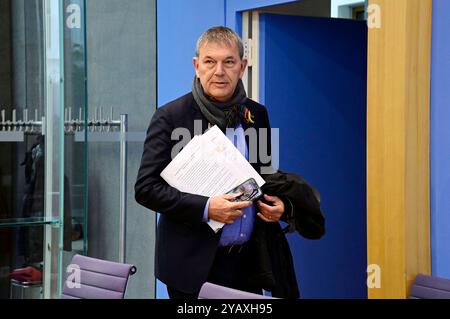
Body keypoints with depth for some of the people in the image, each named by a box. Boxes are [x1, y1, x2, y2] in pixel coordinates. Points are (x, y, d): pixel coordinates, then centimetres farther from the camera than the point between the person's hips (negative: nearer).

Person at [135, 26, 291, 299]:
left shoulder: (257, 115, 7)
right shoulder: (170, 117, -8)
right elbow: (146, 188, -10)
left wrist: (276, 204, -1)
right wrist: (205, 208, -21)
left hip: (247, 263, 4)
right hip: (194, 265, -4)